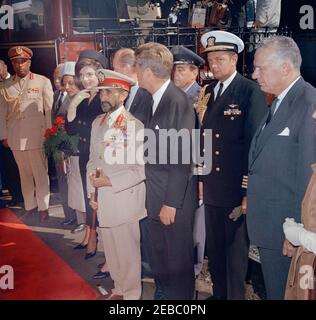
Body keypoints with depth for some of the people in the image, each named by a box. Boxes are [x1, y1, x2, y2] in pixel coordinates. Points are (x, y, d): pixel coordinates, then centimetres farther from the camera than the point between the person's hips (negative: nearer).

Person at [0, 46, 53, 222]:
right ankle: (30, 206, 25)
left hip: (36, 136, -3)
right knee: (25, 174, 12)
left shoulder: (43, 82, -2)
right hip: (15, 137, 3)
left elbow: (50, 110, -1)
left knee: (41, 173, 4)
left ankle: (43, 207, 18)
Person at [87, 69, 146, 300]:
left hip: (124, 200, -6)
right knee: (111, 250, 19)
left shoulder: (135, 126, -14)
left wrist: (111, 182, -16)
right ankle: (119, 290, 39)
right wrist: (92, 192, 6)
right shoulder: (98, 122, 9)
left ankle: (132, 294, 28)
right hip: (103, 200, 7)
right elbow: (93, 160, 13)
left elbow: (143, 168, -15)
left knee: (128, 252, 7)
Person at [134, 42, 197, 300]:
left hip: (175, 197, -8)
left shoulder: (178, 101, -20)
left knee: (178, 255, 11)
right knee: (159, 252, 23)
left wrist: (171, 203, -18)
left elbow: (181, 158, -21)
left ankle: (181, 295, 31)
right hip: (156, 194, 8)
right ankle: (163, 292, 43)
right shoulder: (155, 99, 7)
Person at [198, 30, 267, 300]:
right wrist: (201, 177, 8)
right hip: (211, 187, 6)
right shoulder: (208, 92, 9)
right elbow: (203, 138, 10)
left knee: (236, 251, 8)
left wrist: (250, 191, -13)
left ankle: (236, 295, 27)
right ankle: (219, 293, 36)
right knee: (214, 249, 17)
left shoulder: (251, 92, -9)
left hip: (237, 189, -6)